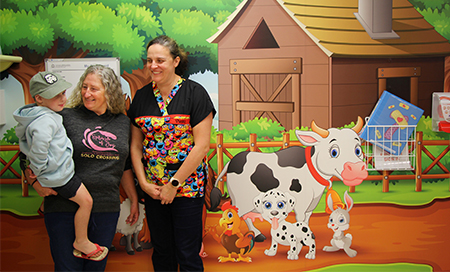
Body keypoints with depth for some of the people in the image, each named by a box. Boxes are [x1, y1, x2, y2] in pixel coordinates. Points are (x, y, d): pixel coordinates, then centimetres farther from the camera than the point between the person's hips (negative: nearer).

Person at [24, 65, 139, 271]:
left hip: (107, 209, 4)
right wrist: (35, 181, -16)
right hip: (65, 207, -3)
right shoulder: (66, 117, -3)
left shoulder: (123, 123, 10)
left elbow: (125, 167, 19)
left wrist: (134, 201, 19)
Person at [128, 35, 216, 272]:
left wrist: (173, 184, -12)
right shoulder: (142, 96, 7)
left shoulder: (194, 93, -7)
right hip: (153, 188, 5)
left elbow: (202, 145, -12)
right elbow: (136, 145, 10)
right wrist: (143, 182, -2)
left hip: (187, 186, -4)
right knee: (161, 251, 14)